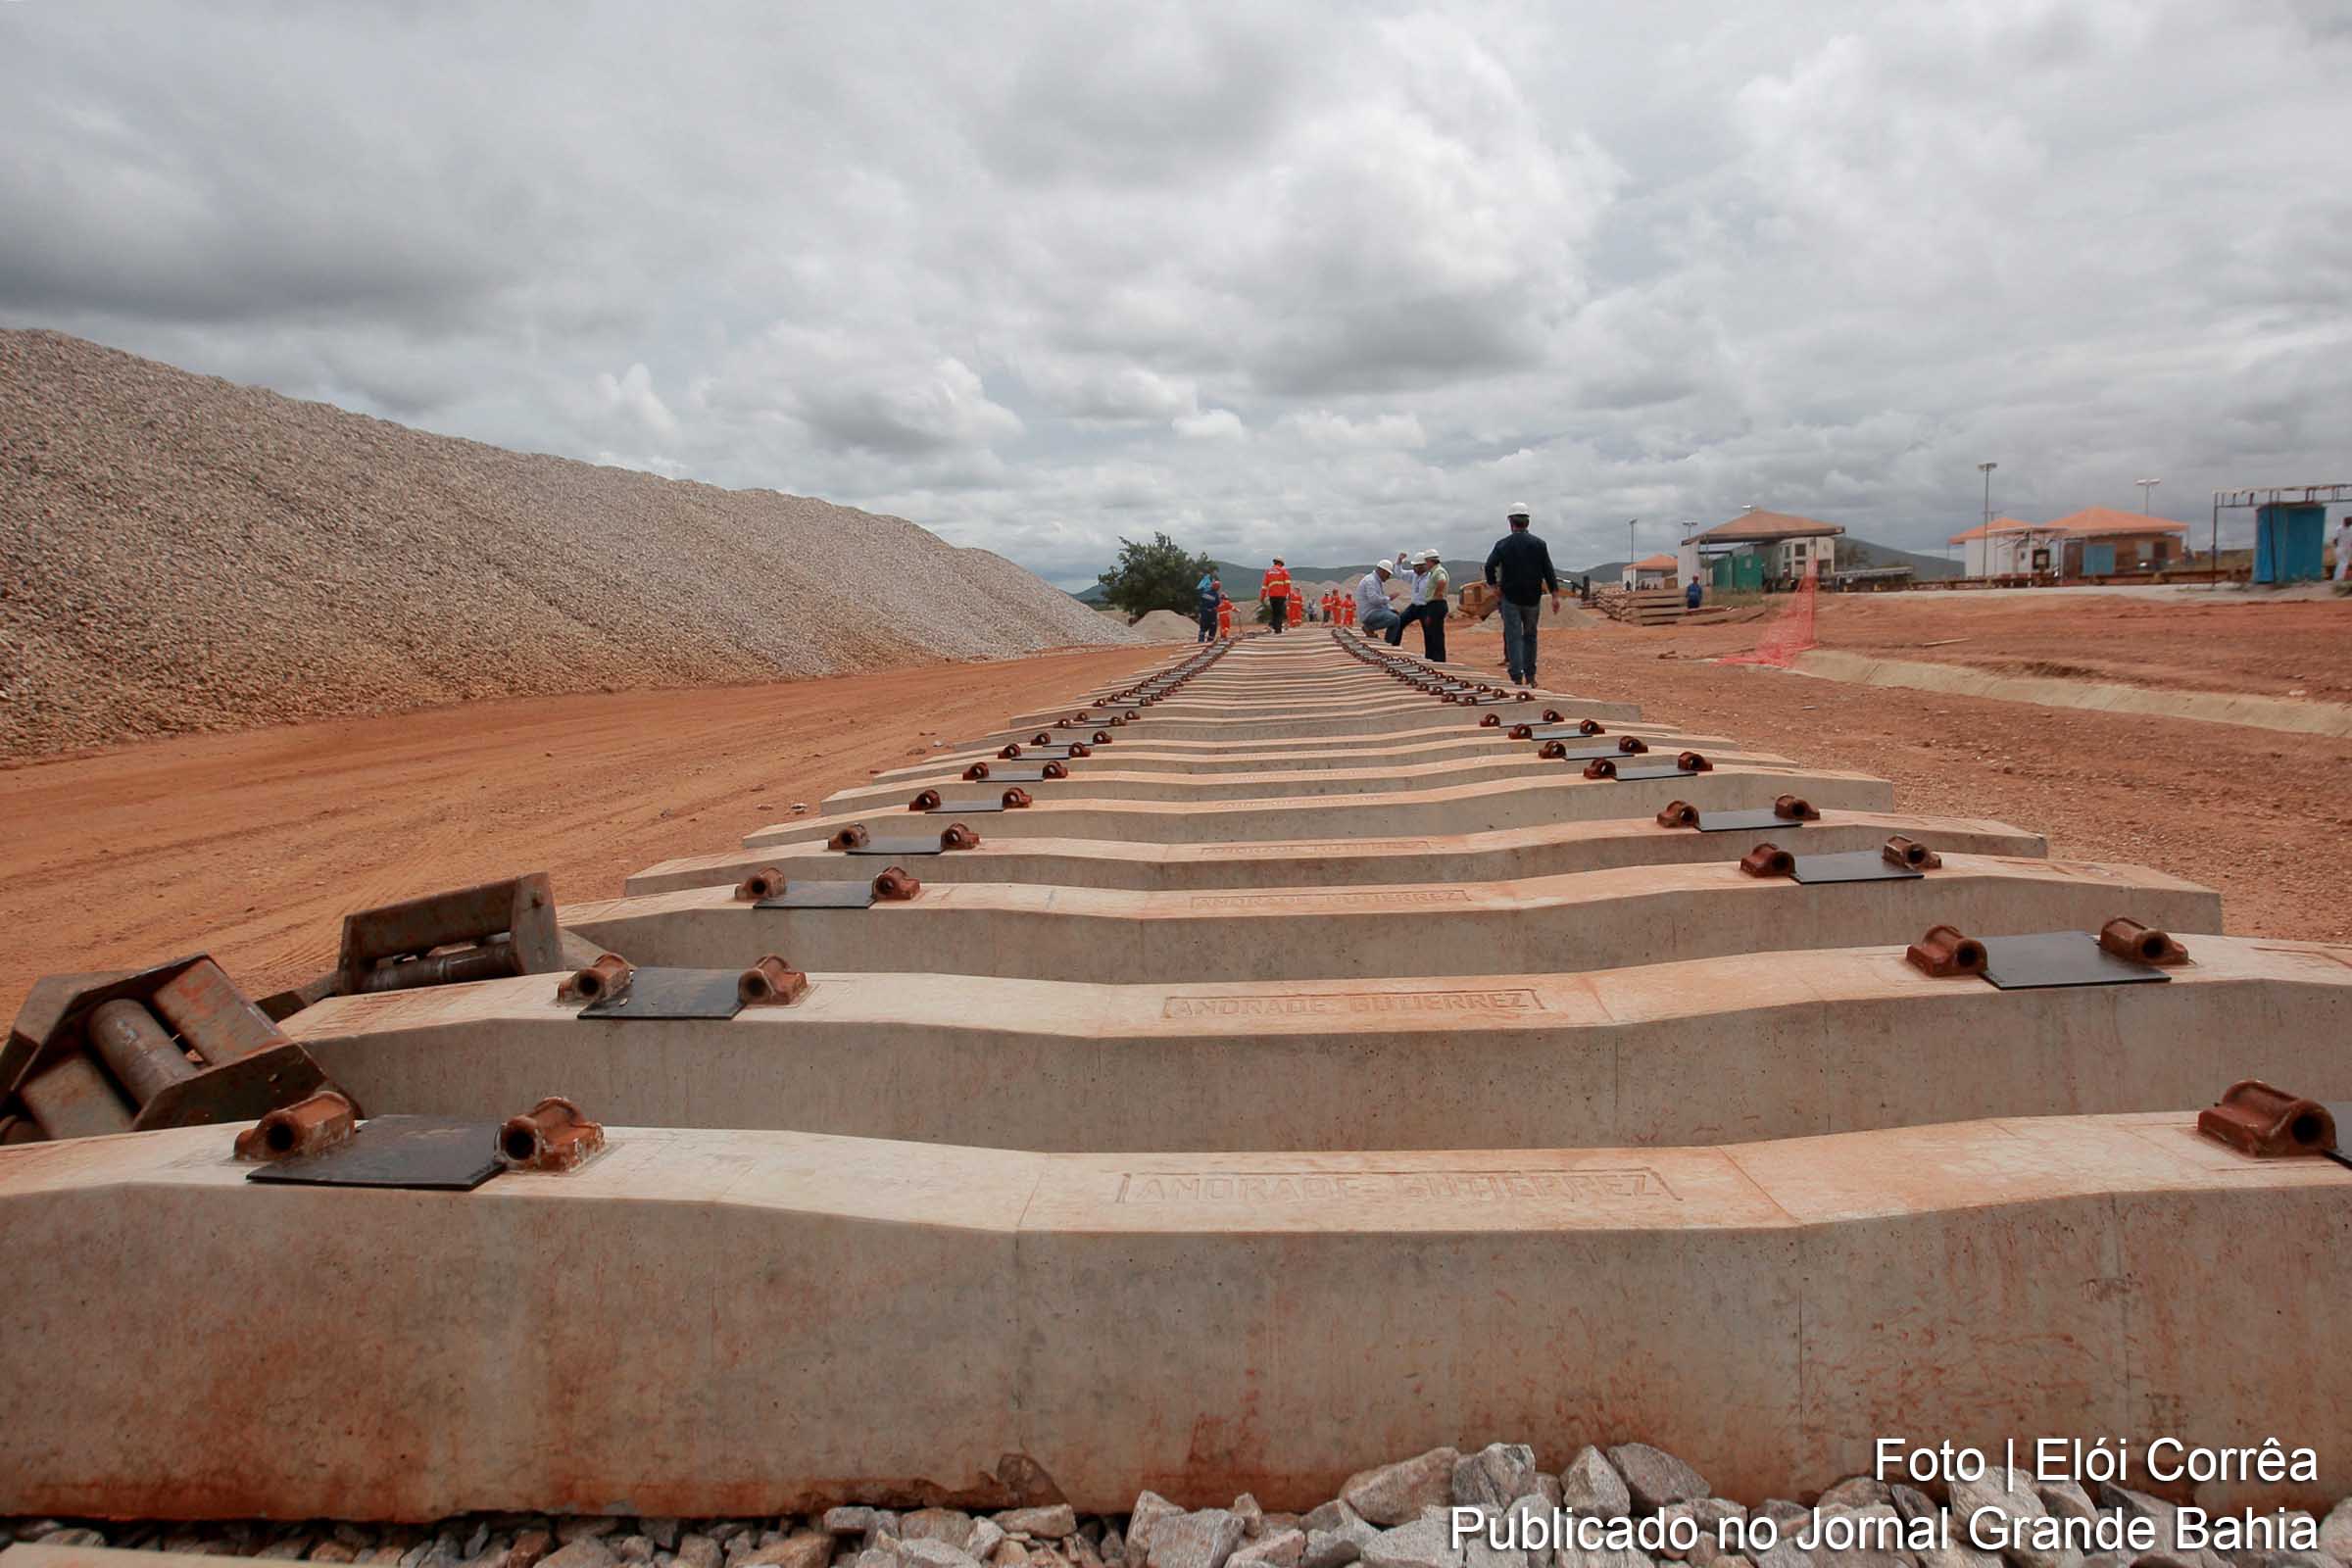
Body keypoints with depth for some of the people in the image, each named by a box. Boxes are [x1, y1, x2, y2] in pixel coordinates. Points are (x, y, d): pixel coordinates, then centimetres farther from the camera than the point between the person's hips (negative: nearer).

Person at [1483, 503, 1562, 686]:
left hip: (1510, 598, -2)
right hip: (1533, 598, 2)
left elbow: (1489, 566, -13)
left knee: (1513, 637, -1)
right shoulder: (1539, 544, 0)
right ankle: (1530, 676, 17)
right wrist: (1555, 595, 0)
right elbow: (1548, 571, -2)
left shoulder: (1502, 544, -3)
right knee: (1530, 636, 16)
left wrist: (1494, 585, 2)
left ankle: (1517, 678, -10)